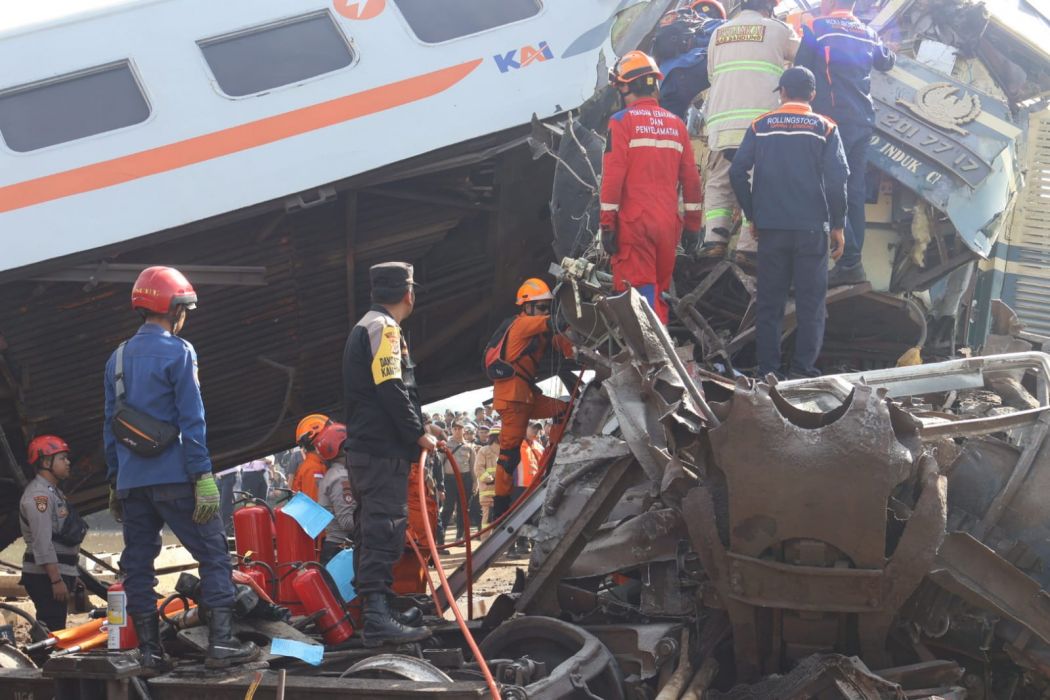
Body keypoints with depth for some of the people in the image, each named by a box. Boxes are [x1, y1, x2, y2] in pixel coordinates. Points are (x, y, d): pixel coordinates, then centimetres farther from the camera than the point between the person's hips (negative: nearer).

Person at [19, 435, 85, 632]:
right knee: (51, 633, -14)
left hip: (59, 572, 10)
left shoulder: (53, 491, 19)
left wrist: (69, 576, 22)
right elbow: (42, 543, -21)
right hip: (45, 576, -10)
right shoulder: (38, 494, -13)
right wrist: (56, 580, -25)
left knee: (56, 630, 10)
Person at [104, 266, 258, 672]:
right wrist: (203, 477, -12)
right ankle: (221, 643, -7)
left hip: (131, 482, 6)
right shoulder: (177, 352, -7)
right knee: (213, 554, -1)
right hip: (174, 477, -6)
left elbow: (111, 425, 16)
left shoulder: (118, 357, 13)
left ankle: (149, 653, 7)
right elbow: (191, 421, -12)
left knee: (137, 563, 8)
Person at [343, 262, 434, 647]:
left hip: (365, 446, 11)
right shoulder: (383, 327, -10)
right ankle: (377, 618, -21)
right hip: (383, 451, -11)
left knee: (373, 529, 15)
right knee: (384, 530, -14)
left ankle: (371, 614, 21)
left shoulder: (364, 328, 22)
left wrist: (412, 433, 23)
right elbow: (390, 389, -20)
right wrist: (418, 433, -13)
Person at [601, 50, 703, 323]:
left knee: (641, 290, -5)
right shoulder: (676, 124, 10)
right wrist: (692, 224, 17)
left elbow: (613, 175, -11)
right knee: (660, 289, 15)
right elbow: (691, 178, 10)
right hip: (668, 223, 5)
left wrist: (607, 223, -8)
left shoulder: (623, 121, -5)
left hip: (633, 222, -5)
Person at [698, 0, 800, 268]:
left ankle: (714, 239, -7)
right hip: (761, 119, -3)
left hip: (721, 123, 3)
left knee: (718, 184, 9)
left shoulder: (718, 33, 19)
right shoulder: (777, 29, 9)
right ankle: (748, 246, -9)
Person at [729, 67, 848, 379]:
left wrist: (753, 214, 11)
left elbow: (737, 172, 1)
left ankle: (767, 371, 8)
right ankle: (803, 369, 0)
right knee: (811, 303, 4)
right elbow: (837, 179, -7)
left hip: (770, 227, 2)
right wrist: (837, 226, 0)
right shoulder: (824, 128, 0)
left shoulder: (760, 126, 5)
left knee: (769, 302, 8)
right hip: (812, 227, -2)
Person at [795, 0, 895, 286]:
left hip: (834, 119, -5)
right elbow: (887, 61, 29)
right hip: (863, 120, 6)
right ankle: (853, 260, 8)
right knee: (855, 191, 9)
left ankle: (849, 262, -16)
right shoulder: (868, 33, 11)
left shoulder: (817, 27, -3)